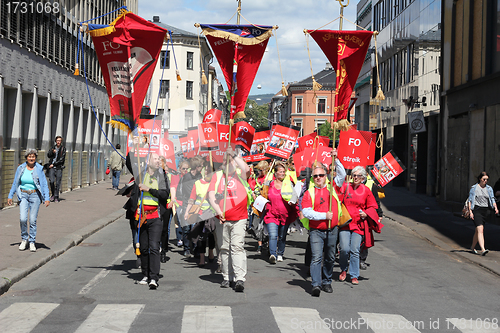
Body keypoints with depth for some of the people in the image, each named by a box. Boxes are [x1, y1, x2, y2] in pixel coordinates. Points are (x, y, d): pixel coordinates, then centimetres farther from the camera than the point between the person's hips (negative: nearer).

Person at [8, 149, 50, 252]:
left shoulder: (39, 169, -3)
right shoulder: (21, 168, 2)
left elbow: (44, 184, -3)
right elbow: (15, 183, 11)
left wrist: (47, 198, -11)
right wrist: (10, 196, 10)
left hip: (35, 195, -1)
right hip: (23, 195, 1)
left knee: (33, 220, 0)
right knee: (23, 219, -12)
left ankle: (32, 242, 13)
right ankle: (24, 239, 10)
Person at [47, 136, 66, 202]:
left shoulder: (63, 149, 2)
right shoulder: (53, 147, 12)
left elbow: (61, 159, -5)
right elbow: (48, 155, 0)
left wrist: (54, 164, -8)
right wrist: (52, 152, -19)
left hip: (59, 168, -2)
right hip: (52, 167, 2)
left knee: (58, 183, -3)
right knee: (52, 181, -11)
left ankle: (56, 197, 6)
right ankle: (53, 194, 10)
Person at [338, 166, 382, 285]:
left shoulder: (366, 191, 8)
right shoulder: (345, 187, 5)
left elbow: (372, 207, 13)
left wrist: (366, 214, -3)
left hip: (359, 224, 0)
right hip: (345, 222, 0)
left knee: (355, 251, -4)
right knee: (344, 249, -10)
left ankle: (354, 276, 9)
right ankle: (343, 270, 17)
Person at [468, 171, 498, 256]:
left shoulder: (489, 188, 12)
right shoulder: (474, 188, 2)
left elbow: (492, 199, 10)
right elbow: (470, 201, 2)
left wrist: (495, 208, -9)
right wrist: (470, 212, -6)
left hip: (486, 211, 4)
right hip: (477, 210, -4)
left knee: (478, 230, 11)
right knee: (480, 229, -16)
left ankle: (473, 247, 28)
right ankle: (483, 249, -25)